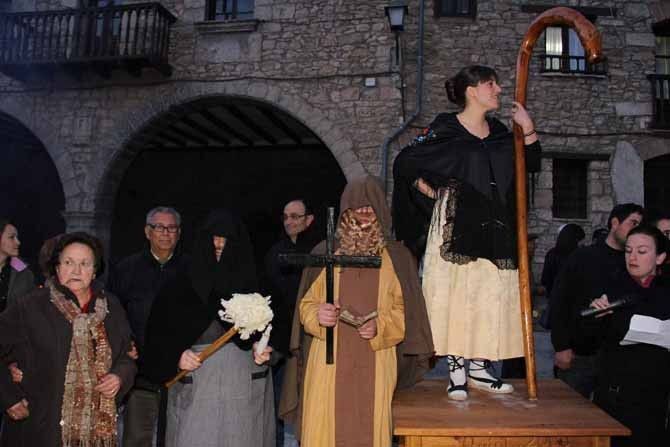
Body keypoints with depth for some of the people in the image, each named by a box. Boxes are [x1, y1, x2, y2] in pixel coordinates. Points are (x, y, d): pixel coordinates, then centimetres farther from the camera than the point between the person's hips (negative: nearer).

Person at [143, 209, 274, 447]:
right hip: (196, 385, -1)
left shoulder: (249, 283, 7)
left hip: (244, 383, 1)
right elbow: (159, 332, 3)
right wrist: (176, 356, -12)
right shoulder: (181, 285, 3)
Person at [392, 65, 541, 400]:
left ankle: (479, 369, 18)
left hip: (494, 230, 6)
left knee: (491, 297, 6)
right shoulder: (445, 129, -4)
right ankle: (456, 372, 8)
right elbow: (404, 163, -3)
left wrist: (528, 129, 5)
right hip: (455, 227, -6)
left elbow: (530, 163, 17)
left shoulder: (499, 132, 14)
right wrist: (429, 192, -3)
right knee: (456, 295, -4)